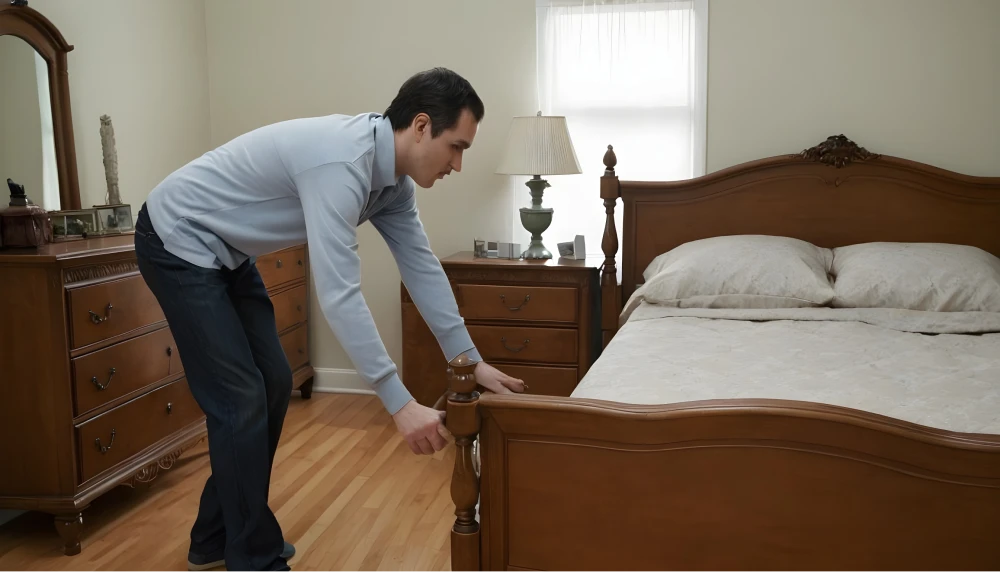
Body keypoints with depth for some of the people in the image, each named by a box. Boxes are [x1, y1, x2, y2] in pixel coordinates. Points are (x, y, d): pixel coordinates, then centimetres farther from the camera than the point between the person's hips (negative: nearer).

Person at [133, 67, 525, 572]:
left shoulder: (391, 175, -4)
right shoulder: (342, 162, -34)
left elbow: (421, 266, -1)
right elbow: (339, 296, -39)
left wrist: (470, 361, -1)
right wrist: (399, 403, -39)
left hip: (225, 251, 10)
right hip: (178, 241, -9)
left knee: (272, 385, 10)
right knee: (242, 400, -9)